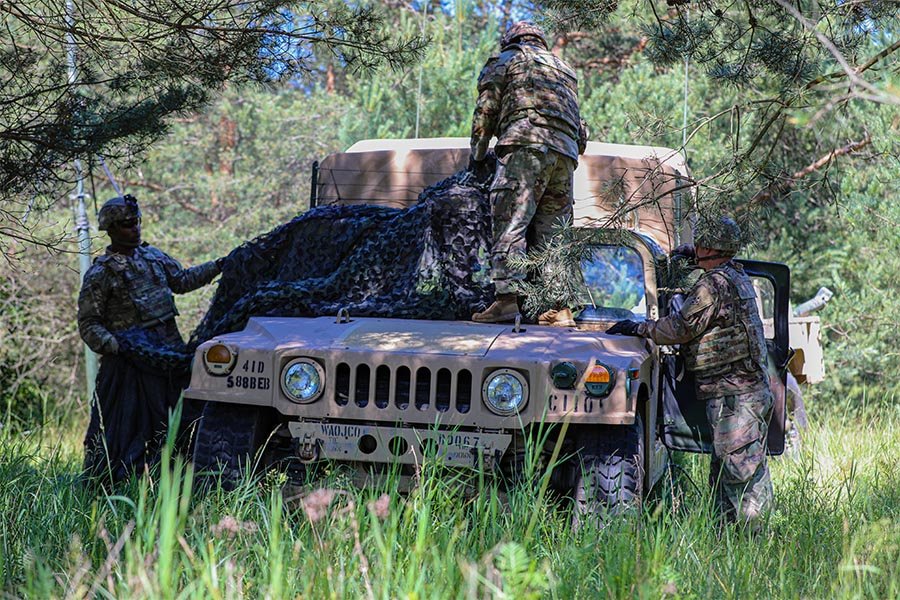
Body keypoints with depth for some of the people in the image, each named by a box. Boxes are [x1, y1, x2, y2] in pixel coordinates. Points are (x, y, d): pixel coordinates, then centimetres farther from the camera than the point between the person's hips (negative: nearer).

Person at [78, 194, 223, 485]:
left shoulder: (152, 255, 12)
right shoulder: (100, 274, -7)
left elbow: (182, 280, 27)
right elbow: (88, 324, -7)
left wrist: (218, 267, 20)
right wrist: (111, 344, -21)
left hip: (171, 349, 7)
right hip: (133, 357, -7)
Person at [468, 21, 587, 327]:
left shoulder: (506, 60, 17)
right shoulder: (564, 70, 34)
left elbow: (485, 110, 9)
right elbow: (580, 131, 25)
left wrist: (477, 155, 17)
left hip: (526, 145, -6)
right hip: (566, 154, 6)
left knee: (510, 224, -13)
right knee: (554, 233, 5)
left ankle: (506, 297, -26)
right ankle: (561, 307, -2)